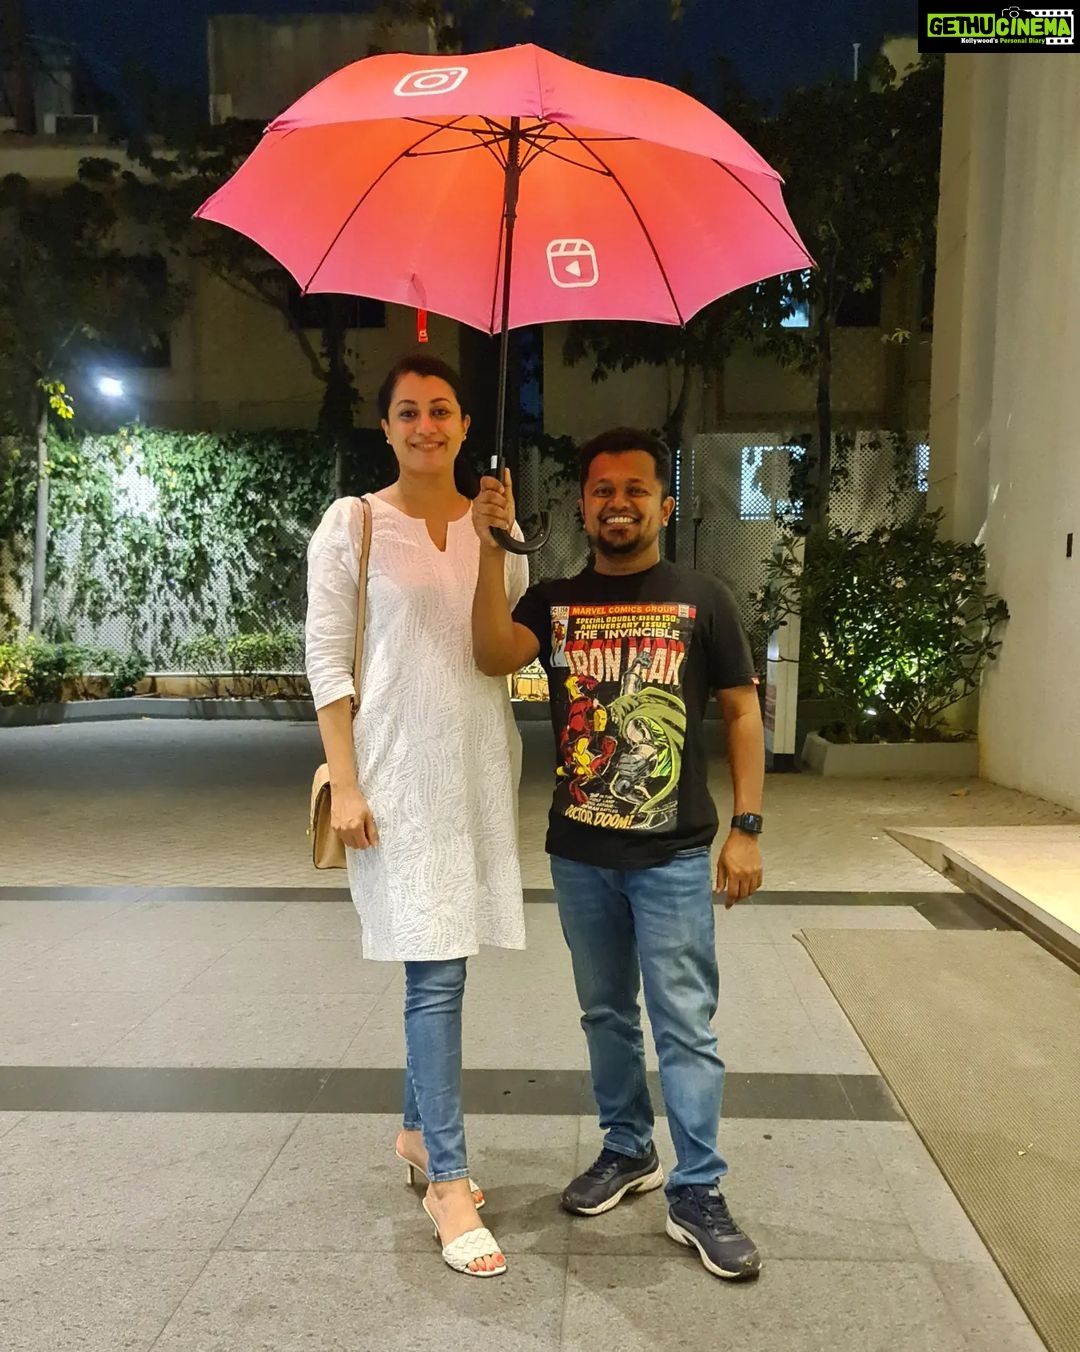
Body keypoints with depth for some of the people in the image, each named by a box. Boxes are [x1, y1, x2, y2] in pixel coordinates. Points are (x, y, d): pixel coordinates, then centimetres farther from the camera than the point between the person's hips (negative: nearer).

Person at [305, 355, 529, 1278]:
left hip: (481, 769, 4)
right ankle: (449, 1181, 8)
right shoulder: (353, 524, -2)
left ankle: (419, 1130, 34)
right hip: (398, 771, -4)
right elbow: (327, 658, -4)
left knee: (440, 963, 14)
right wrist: (345, 783, -11)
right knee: (436, 970, -6)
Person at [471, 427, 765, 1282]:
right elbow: (493, 657, -14)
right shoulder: (554, 601, 4)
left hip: (674, 856, -3)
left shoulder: (702, 599, -2)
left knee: (685, 1025, 2)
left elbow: (742, 712, 0)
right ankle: (628, 1150, 36)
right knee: (606, 1014, 17)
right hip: (579, 854, 3)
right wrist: (490, 548, -20)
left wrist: (746, 827, -6)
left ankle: (697, 1194, 17)